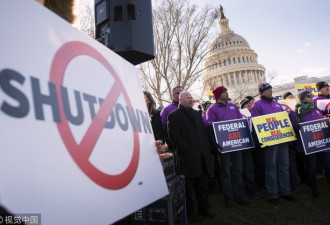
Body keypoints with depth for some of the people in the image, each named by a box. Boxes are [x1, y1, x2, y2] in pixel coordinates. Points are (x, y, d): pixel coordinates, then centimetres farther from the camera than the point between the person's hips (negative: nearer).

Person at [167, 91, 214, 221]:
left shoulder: (196, 114, 19)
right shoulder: (174, 115, -4)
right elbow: (173, 135, -12)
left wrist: (206, 148, 11)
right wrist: (185, 149, -15)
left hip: (202, 155, 6)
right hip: (187, 157, -6)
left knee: (202, 185, 15)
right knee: (188, 187, 6)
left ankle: (203, 208, 31)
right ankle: (189, 212, 21)